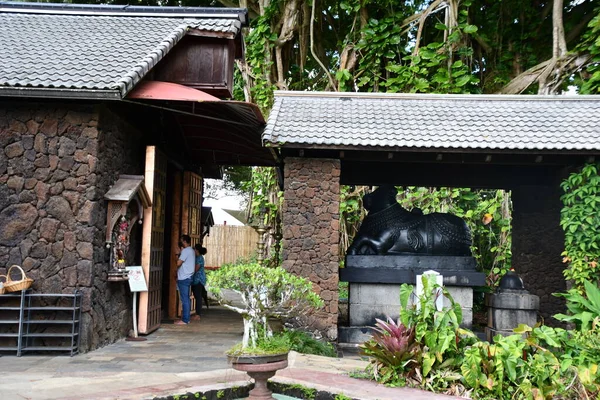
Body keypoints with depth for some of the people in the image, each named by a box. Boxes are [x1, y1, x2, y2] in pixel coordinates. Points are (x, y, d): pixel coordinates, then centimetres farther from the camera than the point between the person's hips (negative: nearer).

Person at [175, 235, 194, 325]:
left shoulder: (185, 251, -14)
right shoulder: (191, 251, 16)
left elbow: (178, 263, -17)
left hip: (184, 278, -10)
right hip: (188, 277, 10)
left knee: (184, 299, -7)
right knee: (186, 299, 12)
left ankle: (184, 320, -5)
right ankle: (186, 318, 16)